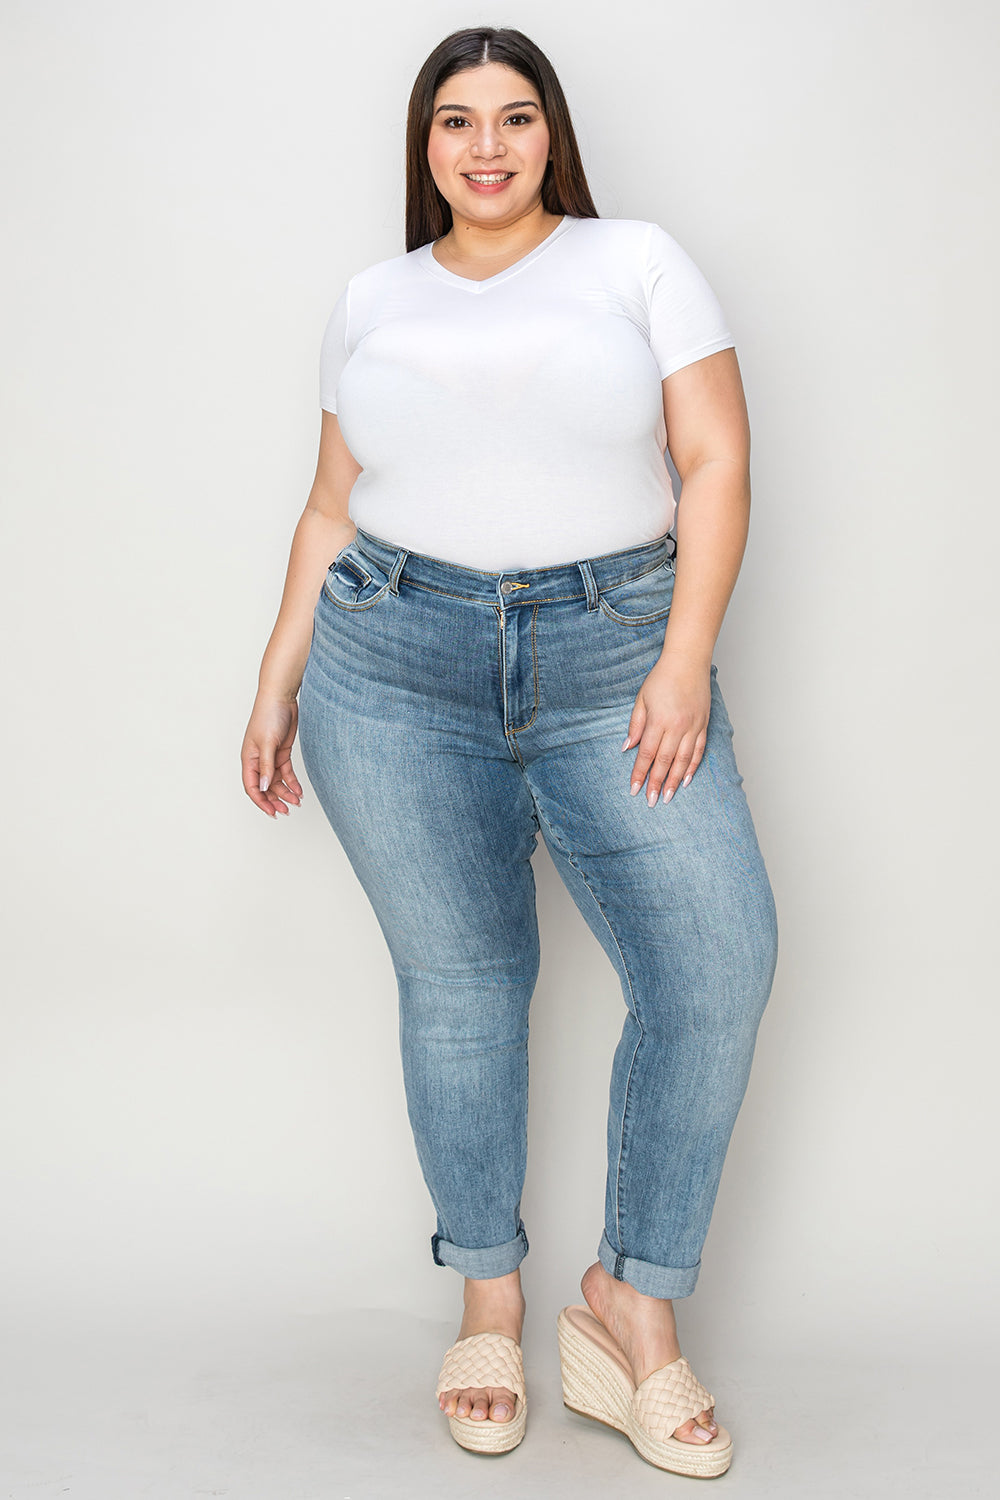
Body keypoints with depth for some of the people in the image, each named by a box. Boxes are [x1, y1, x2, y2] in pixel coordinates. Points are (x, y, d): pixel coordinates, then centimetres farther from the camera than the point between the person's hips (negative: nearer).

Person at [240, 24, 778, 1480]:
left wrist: (687, 657, -11)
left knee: (720, 960, -13)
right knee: (457, 979, 2)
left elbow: (717, 461, 0)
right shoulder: (372, 302, 16)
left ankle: (634, 1305, 2)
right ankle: (489, 1300, 18)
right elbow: (333, 510, 18)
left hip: (613, 659, -1)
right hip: (398, 665, 2)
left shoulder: (638, 260, 8)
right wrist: (278, 682, 11)